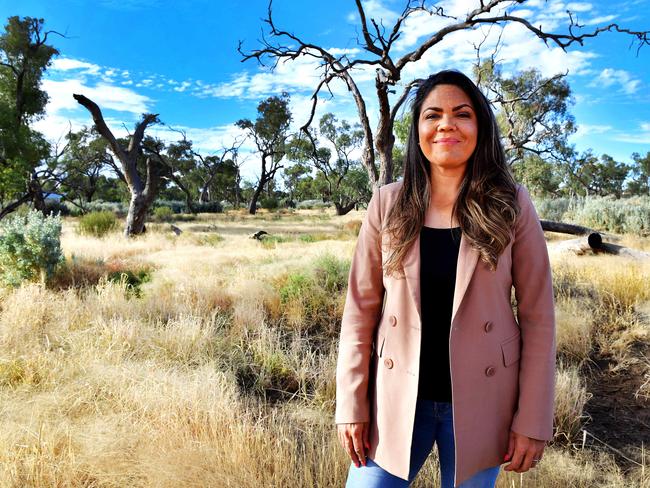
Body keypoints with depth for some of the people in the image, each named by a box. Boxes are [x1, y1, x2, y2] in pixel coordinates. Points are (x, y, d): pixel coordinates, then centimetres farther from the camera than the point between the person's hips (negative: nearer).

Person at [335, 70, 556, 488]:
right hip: (397, 399, 1)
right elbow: (361, 309, -2)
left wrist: (533, 420, -5)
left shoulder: (511, 205, -5)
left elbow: (538, 316, -4)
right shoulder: (388, 205, -3)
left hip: (479, 403, 0)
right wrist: (351, 403, -4)